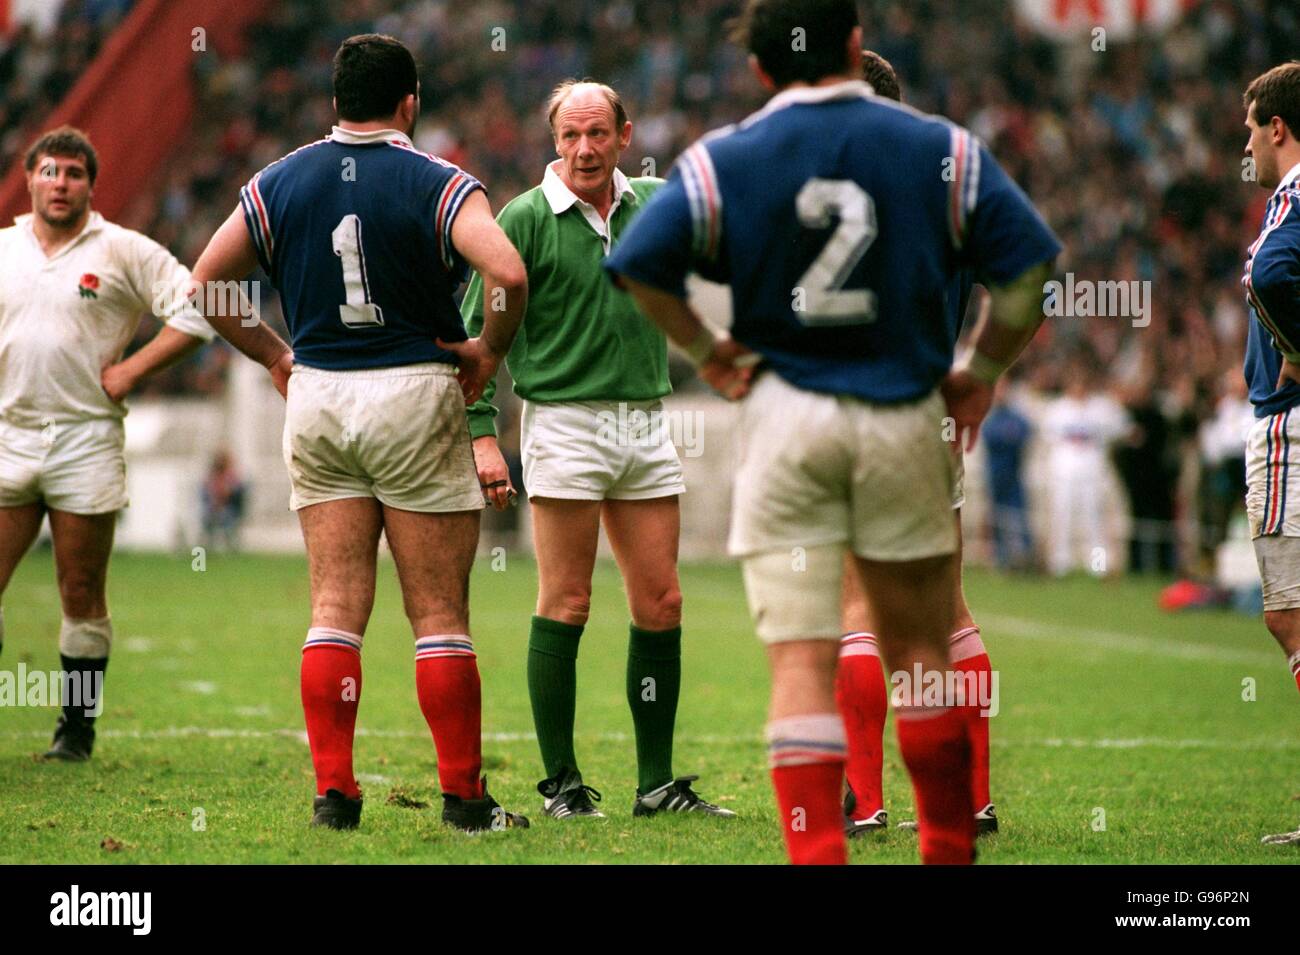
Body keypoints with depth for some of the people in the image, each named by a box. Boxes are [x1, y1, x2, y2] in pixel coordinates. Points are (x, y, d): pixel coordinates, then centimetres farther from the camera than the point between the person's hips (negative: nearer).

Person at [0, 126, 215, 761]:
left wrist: (131, 371, -5)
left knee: (82, 596, 2)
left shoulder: (123, 252, 0)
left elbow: (195, 313, -2)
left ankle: (77, 727, 10)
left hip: (86, 440, -3)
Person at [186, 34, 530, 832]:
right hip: (415, 398, -4)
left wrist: (273, 354, 15)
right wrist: (489, 351, -6)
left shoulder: (279, 182, 5)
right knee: (440, 614, 1)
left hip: (317, 400, 4)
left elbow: (204, 283, 7)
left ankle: (333, 790, 2)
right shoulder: (437, 183, -7)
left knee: (336, 607, 7)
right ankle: (464, 796, 3)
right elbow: (509, 272, -22)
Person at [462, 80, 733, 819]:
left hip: (648, 423, 5)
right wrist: (483, 435, -12)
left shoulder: (656, 204, 8)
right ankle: (561, 783, 3)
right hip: (566, 420, -5)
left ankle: (657, 782, 12)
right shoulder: (526, 219, -5)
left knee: (661, 604, 4)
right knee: (566, 605, -3)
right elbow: (478, 328, -4)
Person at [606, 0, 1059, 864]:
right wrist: (981, 371, 7)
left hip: (784, 415, -1)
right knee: (920, 651, 13)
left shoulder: (722, 162, -1)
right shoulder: (941, 151, 0)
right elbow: (1031, 266, -4)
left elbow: (639, 268, -8)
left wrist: (709, 350, 4)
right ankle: (952, 848, 21)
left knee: (802, 663, -1)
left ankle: (818, 853, -10)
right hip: (906, 417, 1)